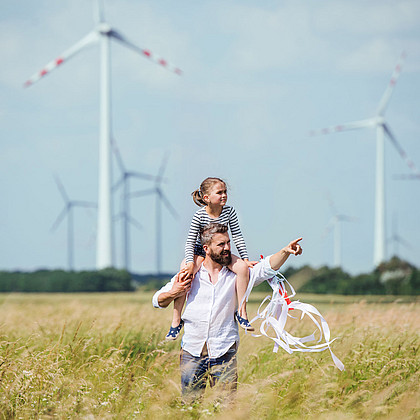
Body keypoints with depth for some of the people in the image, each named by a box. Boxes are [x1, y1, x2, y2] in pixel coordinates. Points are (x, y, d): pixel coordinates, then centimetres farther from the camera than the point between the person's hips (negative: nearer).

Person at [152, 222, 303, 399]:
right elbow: (158, 300, 13)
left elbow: (266, 268, -8)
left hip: (224, 354, 0)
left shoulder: (236, 275, 7)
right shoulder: (190, 274, 8)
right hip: (192, 352, 0)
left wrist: (285, 251, -24)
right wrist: (173, 293, -8)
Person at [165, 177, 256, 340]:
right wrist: (190, 262, -30)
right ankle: (176, 320, -21)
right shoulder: (200, 215, -17)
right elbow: (190, 241, -16)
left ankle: (242, 311, -13)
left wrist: (245, 259, -10)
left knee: (242, 267, -25)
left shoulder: (229, 212, -9)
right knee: (185, 275, -32)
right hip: (199, 253, -3)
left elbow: (237, 237, -3)